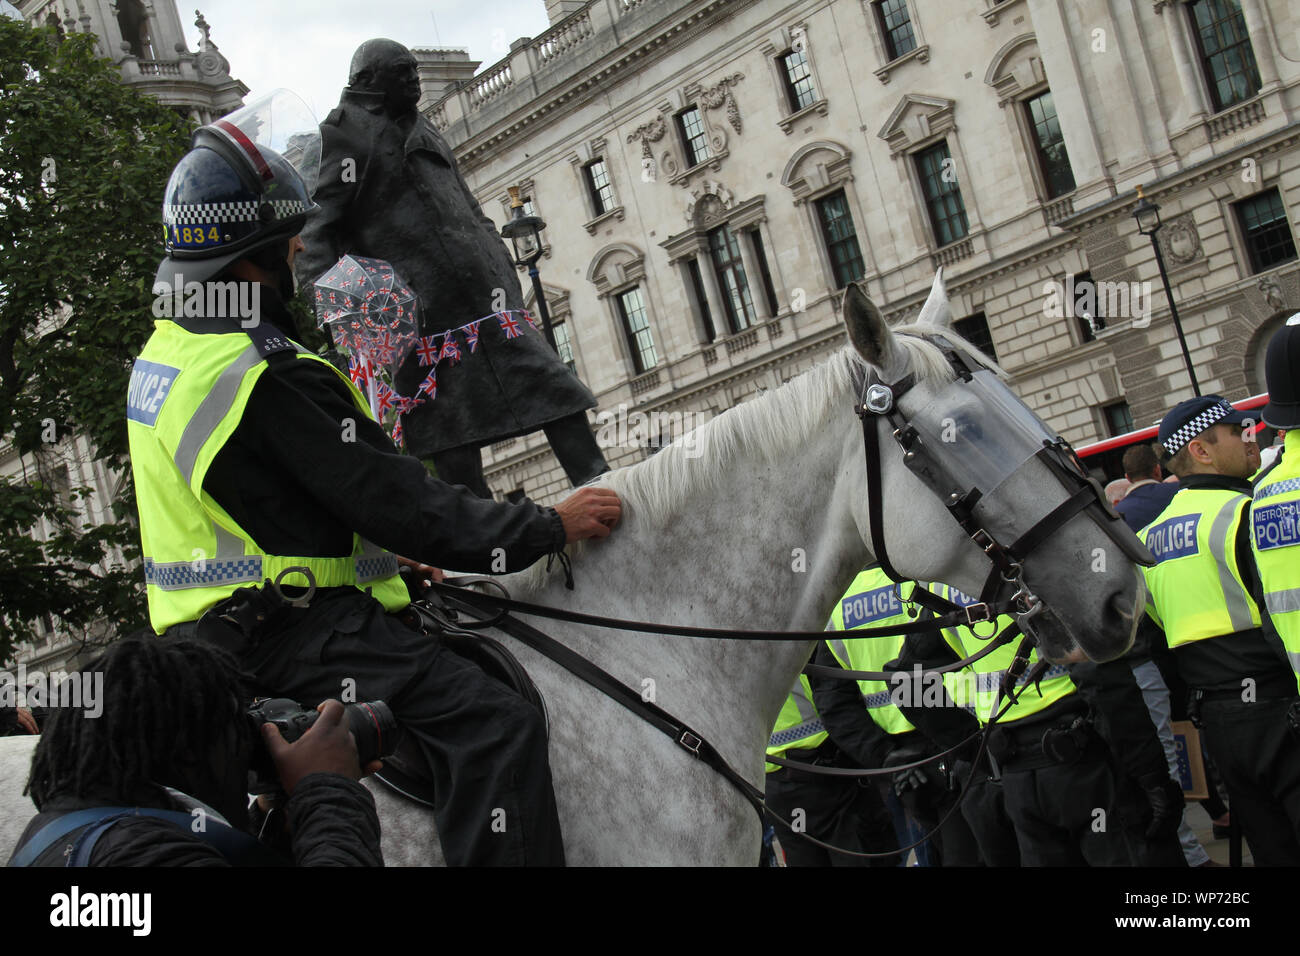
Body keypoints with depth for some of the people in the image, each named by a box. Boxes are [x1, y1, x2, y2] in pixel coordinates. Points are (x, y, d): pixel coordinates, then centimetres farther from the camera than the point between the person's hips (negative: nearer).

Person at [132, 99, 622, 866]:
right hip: (295, 628, -11)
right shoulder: (270, 374, -21)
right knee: (496, 724, -26)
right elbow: (393, 499, -20)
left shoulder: (164, 352, 13)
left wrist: (388, 561, 21)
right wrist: (550, 528, -11)